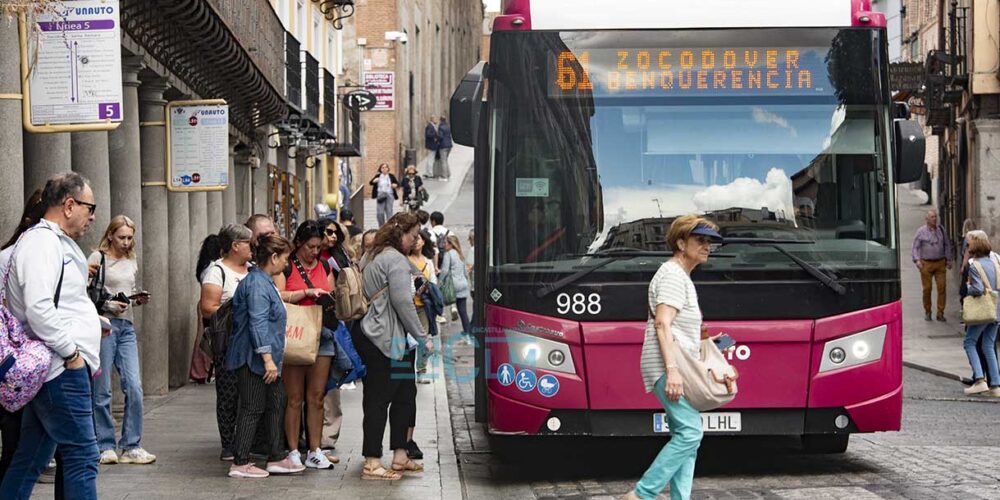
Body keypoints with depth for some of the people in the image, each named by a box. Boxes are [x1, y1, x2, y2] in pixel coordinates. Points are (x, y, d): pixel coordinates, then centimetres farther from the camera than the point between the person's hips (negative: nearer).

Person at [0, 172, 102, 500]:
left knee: (31, 459, 12)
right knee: (82, 457, -8)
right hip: (62, 371, -10)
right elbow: (39, 308, -24)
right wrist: (71, 352, -18)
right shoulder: (43, 242, -13)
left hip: (63, 369, 10)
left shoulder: (56, 242, 20)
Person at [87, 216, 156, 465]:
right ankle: (105, 446, 9)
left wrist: (139, 299, 7)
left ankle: (131, 446, 2)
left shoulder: (132, 262, 17)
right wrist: (109, 305, -17)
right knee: (102, 390, -1)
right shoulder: (98, 258, -2)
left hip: (127, 326, 6)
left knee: (134, 387, -4)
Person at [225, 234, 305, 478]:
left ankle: (277, 458, 19)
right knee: (253, 408, -6)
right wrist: (268, 358, -25)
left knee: (276, 404, 13)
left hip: (265, 360, 11)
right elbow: (258, 323, -23)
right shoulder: (257, 284, -17)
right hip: (253, 358, -11)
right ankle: (240, 463, 0)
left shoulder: (265, 282, 17)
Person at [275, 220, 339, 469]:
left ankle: (315, 451, 10)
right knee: (294, 398, -2)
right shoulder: (286, 266, -1)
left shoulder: (324, 267, 16)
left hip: (321, 334, 5)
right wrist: (306, 293, -16)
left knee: (316, 397, 5)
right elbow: (278, 296, -12)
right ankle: (293, 452, 4)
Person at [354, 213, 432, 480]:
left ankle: (400, 457, 19)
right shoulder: (396, 260, -12)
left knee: (405, 393, 14)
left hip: (368, 335, 10)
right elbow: (402, 302, -17)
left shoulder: (370, 257, 18)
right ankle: (372, 464, -5)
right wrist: (423, 337, -11)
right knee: (378, 399, -7)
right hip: (385, 339, -10)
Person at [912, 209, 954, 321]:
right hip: (926, 264, -2)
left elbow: (947, 245, 18)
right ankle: (927, 312, 17)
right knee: (927, 288, 1)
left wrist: (949, 260, 14)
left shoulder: (941, 229, 9)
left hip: (940, 263, 2)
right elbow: (915, 247, 0)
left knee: (941, 287, -6)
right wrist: (917, 260, -14)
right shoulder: (921, 231, 0)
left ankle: (940, 313, -1)